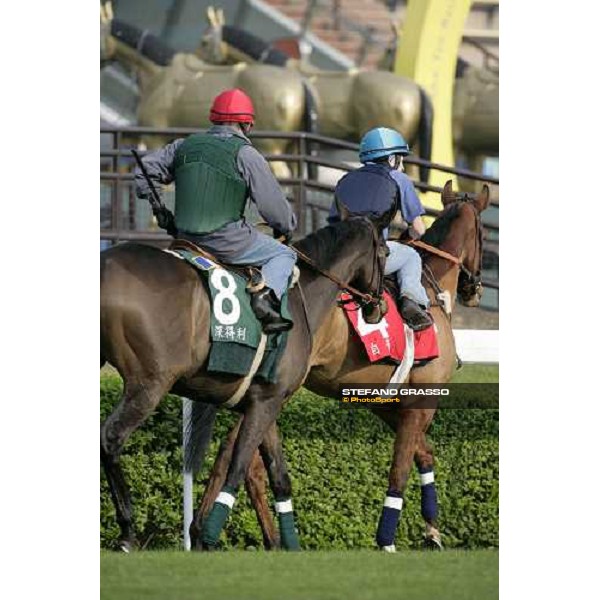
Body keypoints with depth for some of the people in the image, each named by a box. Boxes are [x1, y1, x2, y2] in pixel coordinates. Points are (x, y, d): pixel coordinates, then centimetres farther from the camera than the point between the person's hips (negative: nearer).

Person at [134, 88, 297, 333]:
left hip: (187, 238, 6)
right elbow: (272, 203, -5)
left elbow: (144, 170, 19)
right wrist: (287, 228, 16)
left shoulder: (185, 146, 11)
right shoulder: (246, 154, -7)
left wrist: (159, 210, 27)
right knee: (283, 255, 11)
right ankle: (268, 293, -15)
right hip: (228, 239, -6)